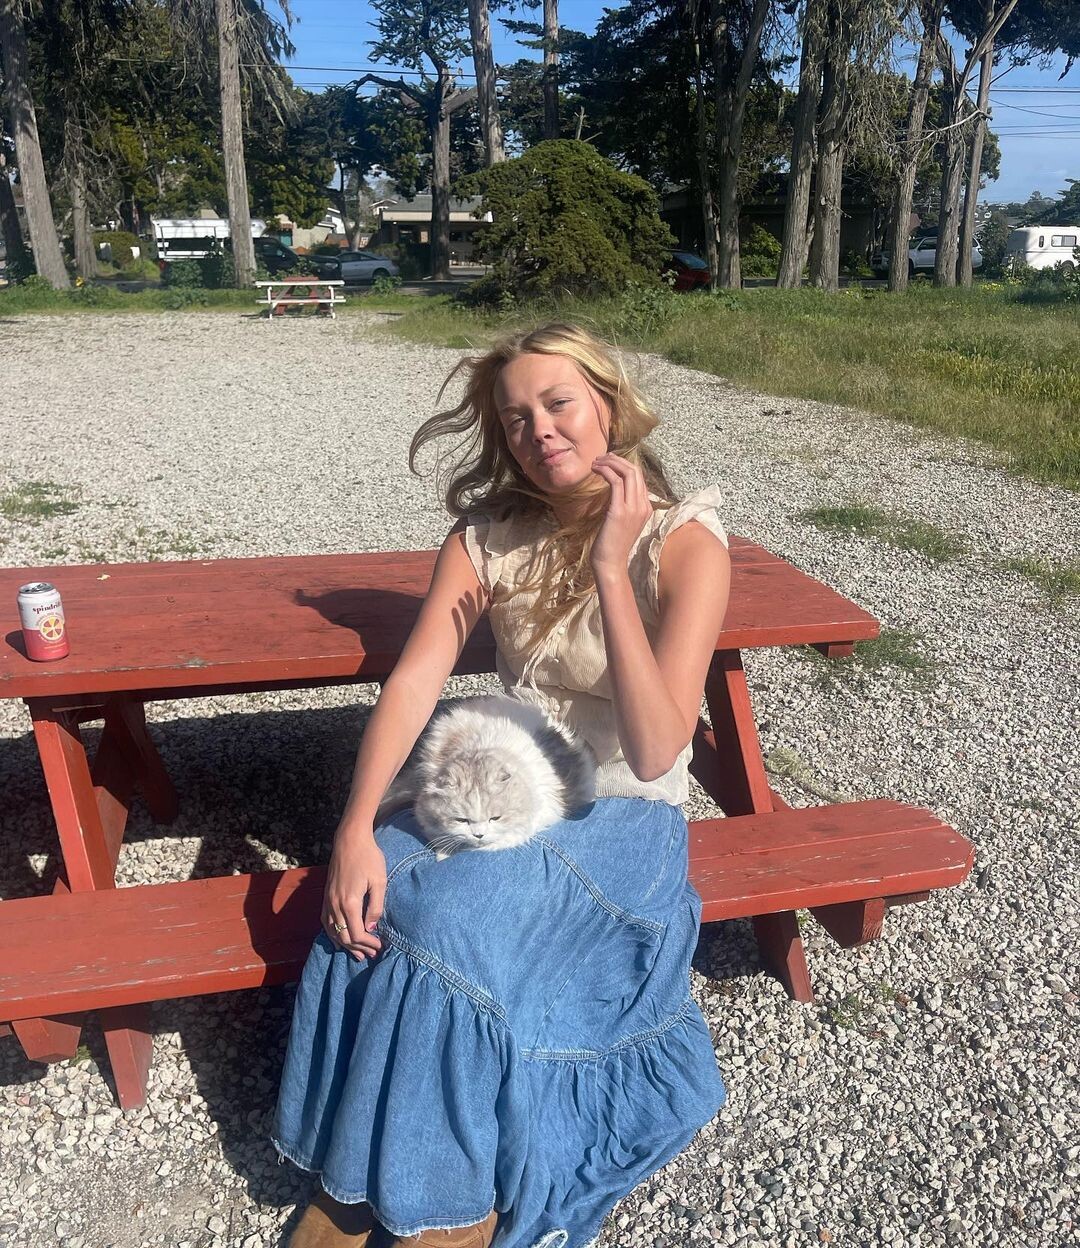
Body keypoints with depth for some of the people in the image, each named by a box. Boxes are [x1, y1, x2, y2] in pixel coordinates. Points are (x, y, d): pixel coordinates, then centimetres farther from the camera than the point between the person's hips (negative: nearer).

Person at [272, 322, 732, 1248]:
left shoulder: (683, 542, -13)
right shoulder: (489, 533, 0)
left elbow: (655, 751, -23)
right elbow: (413, 680, -8)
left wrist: (610, 567, -28)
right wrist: (356, 830, -22)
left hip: (622, 815, -4)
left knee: (456, 913, -28)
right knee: (372, 897, -23)